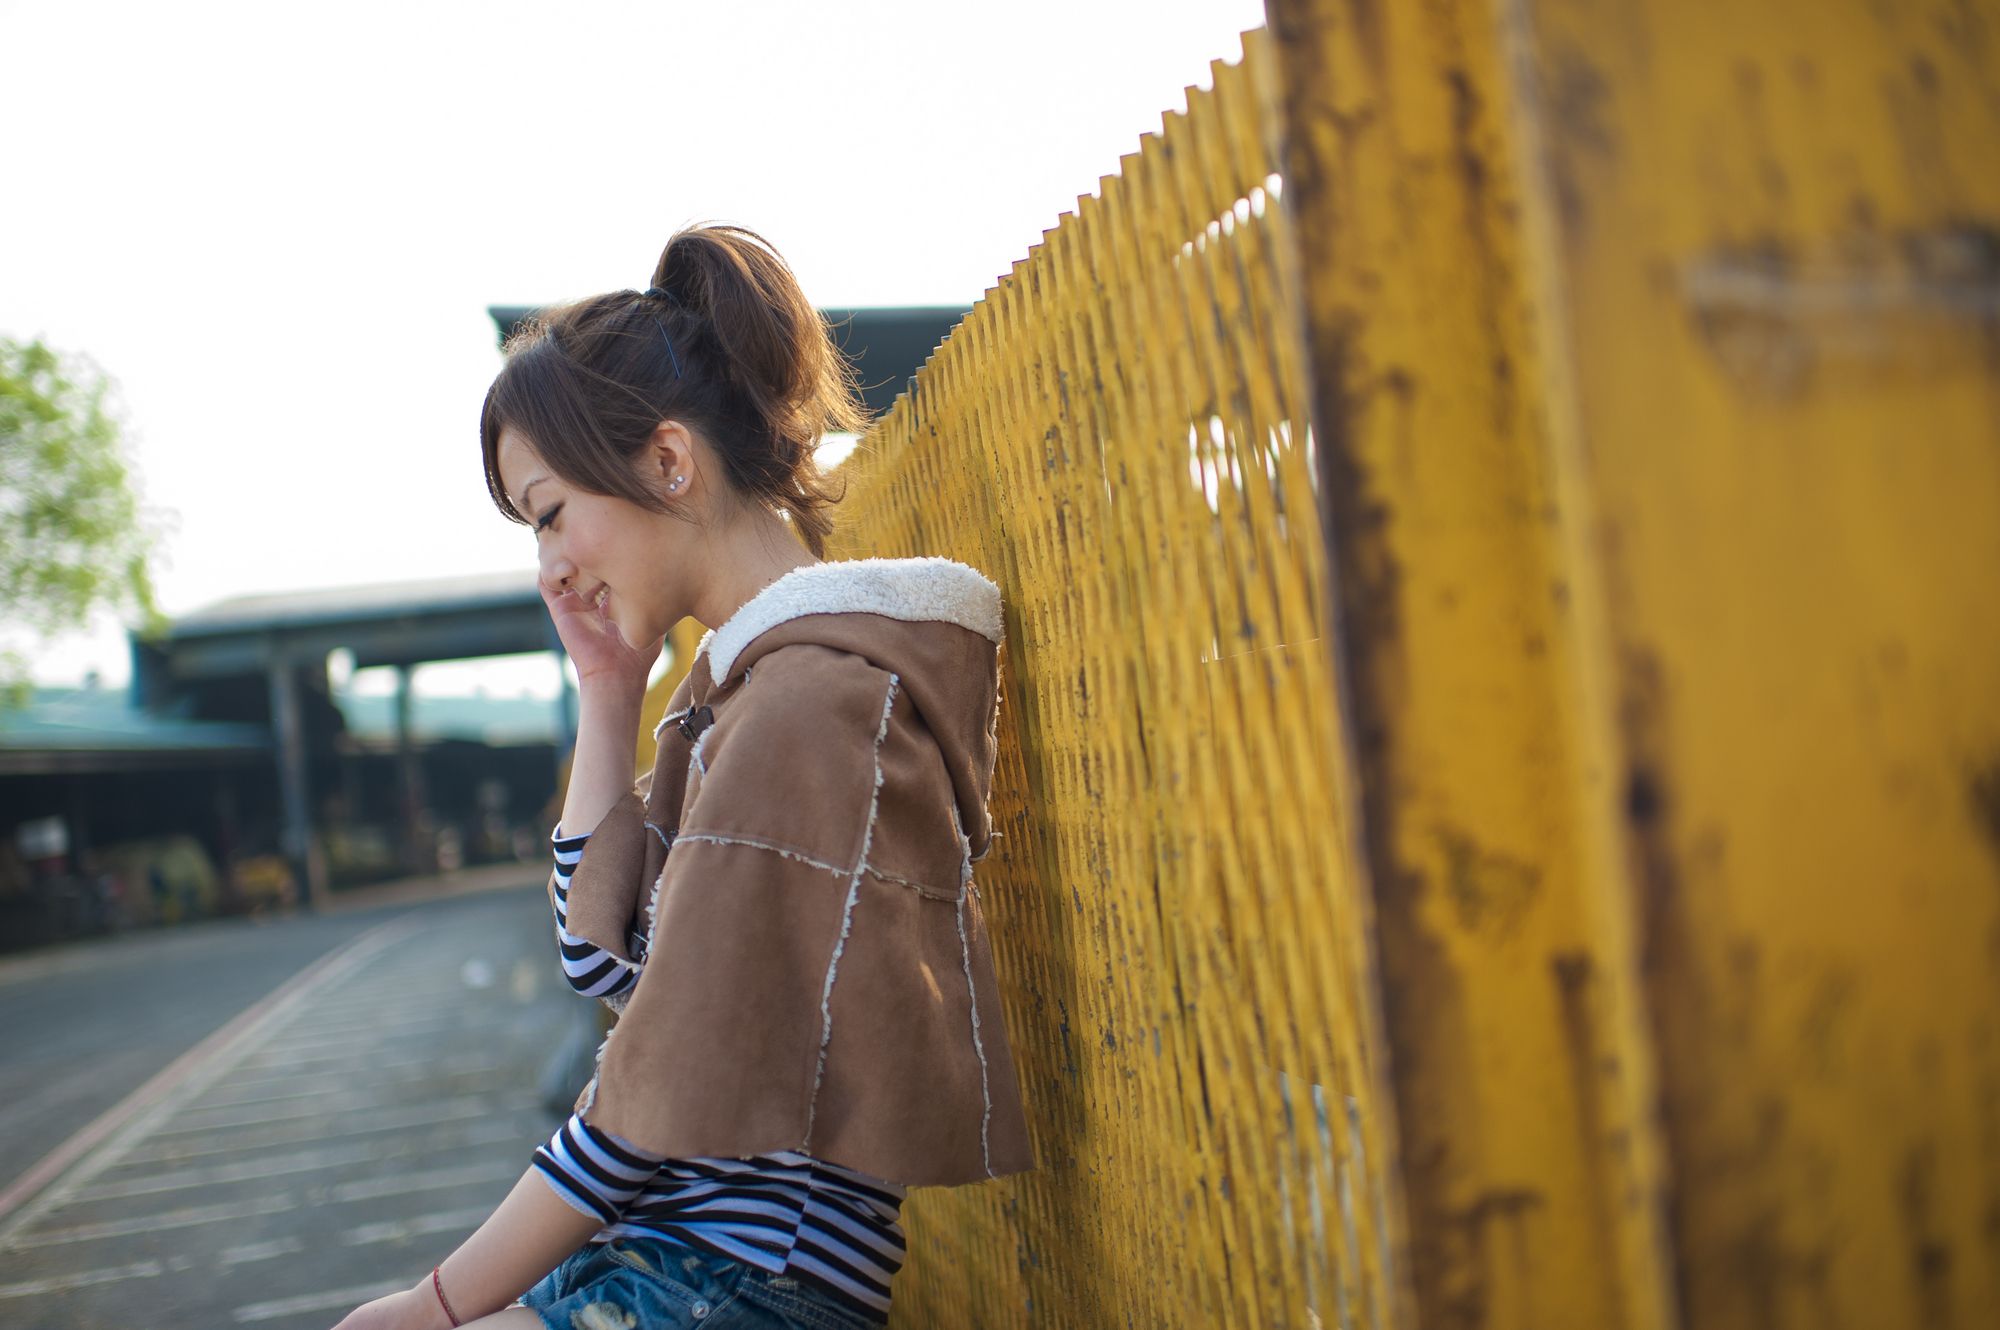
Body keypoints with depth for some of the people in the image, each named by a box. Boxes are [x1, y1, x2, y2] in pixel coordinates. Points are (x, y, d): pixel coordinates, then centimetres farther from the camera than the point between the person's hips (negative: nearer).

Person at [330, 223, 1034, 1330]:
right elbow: (602, 959, 12)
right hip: (662, 1238, 9)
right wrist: (607, 699, 7)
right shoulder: (738, 680, 11)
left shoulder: (813, 698, -18)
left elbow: (673, 1091, -17)